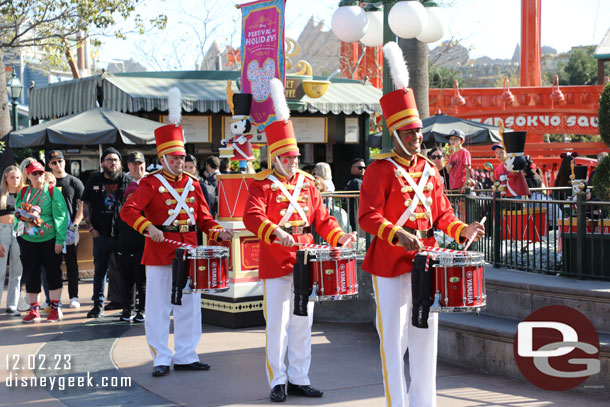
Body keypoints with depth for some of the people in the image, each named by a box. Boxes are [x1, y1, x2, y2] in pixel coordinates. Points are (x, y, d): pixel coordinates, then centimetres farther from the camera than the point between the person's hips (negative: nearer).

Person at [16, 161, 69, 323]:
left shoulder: (52, 192, -4)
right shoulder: (23, 193, 8)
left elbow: (61, 216, -7)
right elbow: (17, 214, 16)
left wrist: (60, 239, -12)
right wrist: (18, 233, 6)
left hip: (49, 239, -3)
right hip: (27, 240, 3)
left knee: (53, 273, 3)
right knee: (31, 274, 4)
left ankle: (55, 308, 12)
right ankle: (34, 310, 13)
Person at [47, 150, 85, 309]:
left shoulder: (74, 182, 6)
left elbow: (82, 206, 3)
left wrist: (74, 225, -10)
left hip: (69, 229, -2)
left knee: (72, 263, 1)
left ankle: (74, 297, 5)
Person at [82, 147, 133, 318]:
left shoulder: (128, 181, 2)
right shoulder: (94, 180, 8)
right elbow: (86, 206, 12)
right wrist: (91, 228, 3)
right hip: (101, 234, 2)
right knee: (99, 270, 5)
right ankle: (98, 305, 13)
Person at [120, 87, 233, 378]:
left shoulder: (192, 184, 10)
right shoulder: (151, 183, -5)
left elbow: (203, 217, 12)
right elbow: (128, 211, -16)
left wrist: (218, 232, -6)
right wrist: (148, 227, -31)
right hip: (160, 251, -5)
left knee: (190, 305, 9)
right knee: (159, 307, 1)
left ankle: (186, 356, 19)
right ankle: (161, 359, 10)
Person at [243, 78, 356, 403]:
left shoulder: (306, 182, 11)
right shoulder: (263, 183, -5)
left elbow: (321, 218, 13)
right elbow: (252, 216, -21)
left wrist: (339, 237, -4)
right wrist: (275, 232, -38)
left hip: (305, 260, 5)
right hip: (276, 263, -5)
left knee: (303, 322, 10)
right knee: (277, 324, -1)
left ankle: (299, 379, 19)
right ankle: (278, 381, 9)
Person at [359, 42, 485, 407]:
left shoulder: (429, 170, 11)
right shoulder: (381, 169, -8)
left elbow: (441, 213, 15)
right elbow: (369, 216, -16)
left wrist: (461, 230, -3)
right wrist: (398, 236, -30)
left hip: (426, 262, 6)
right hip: (392, 264, -6)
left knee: (426, 335, 11)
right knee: (394, 337, 0)